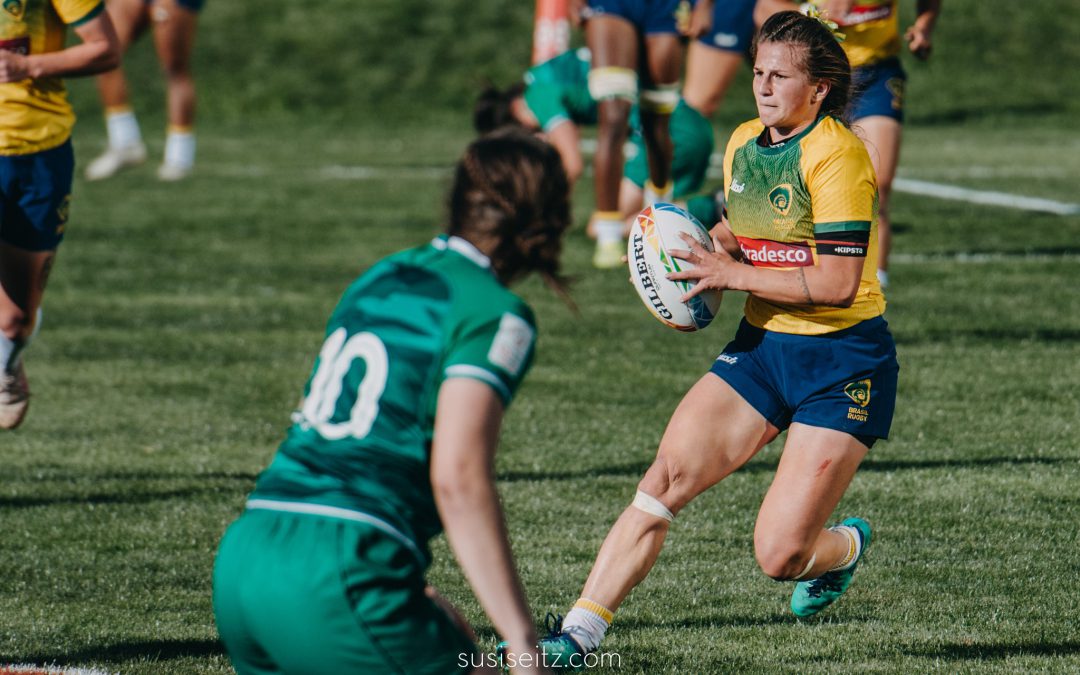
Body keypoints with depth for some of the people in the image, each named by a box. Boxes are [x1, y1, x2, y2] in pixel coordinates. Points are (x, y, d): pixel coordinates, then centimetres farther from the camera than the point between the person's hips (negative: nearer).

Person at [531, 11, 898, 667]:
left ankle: (844, 548, 28)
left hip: (842, 365, -7)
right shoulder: (744, 145, 7)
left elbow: (837, 281, -22)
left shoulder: (837, 154, -17)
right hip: (761, 345, 7)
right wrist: (700, 251, 3)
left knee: (779, 555, -9)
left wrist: (731, 272, -19)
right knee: (666, 476, -10)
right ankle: (578, 635, -7)